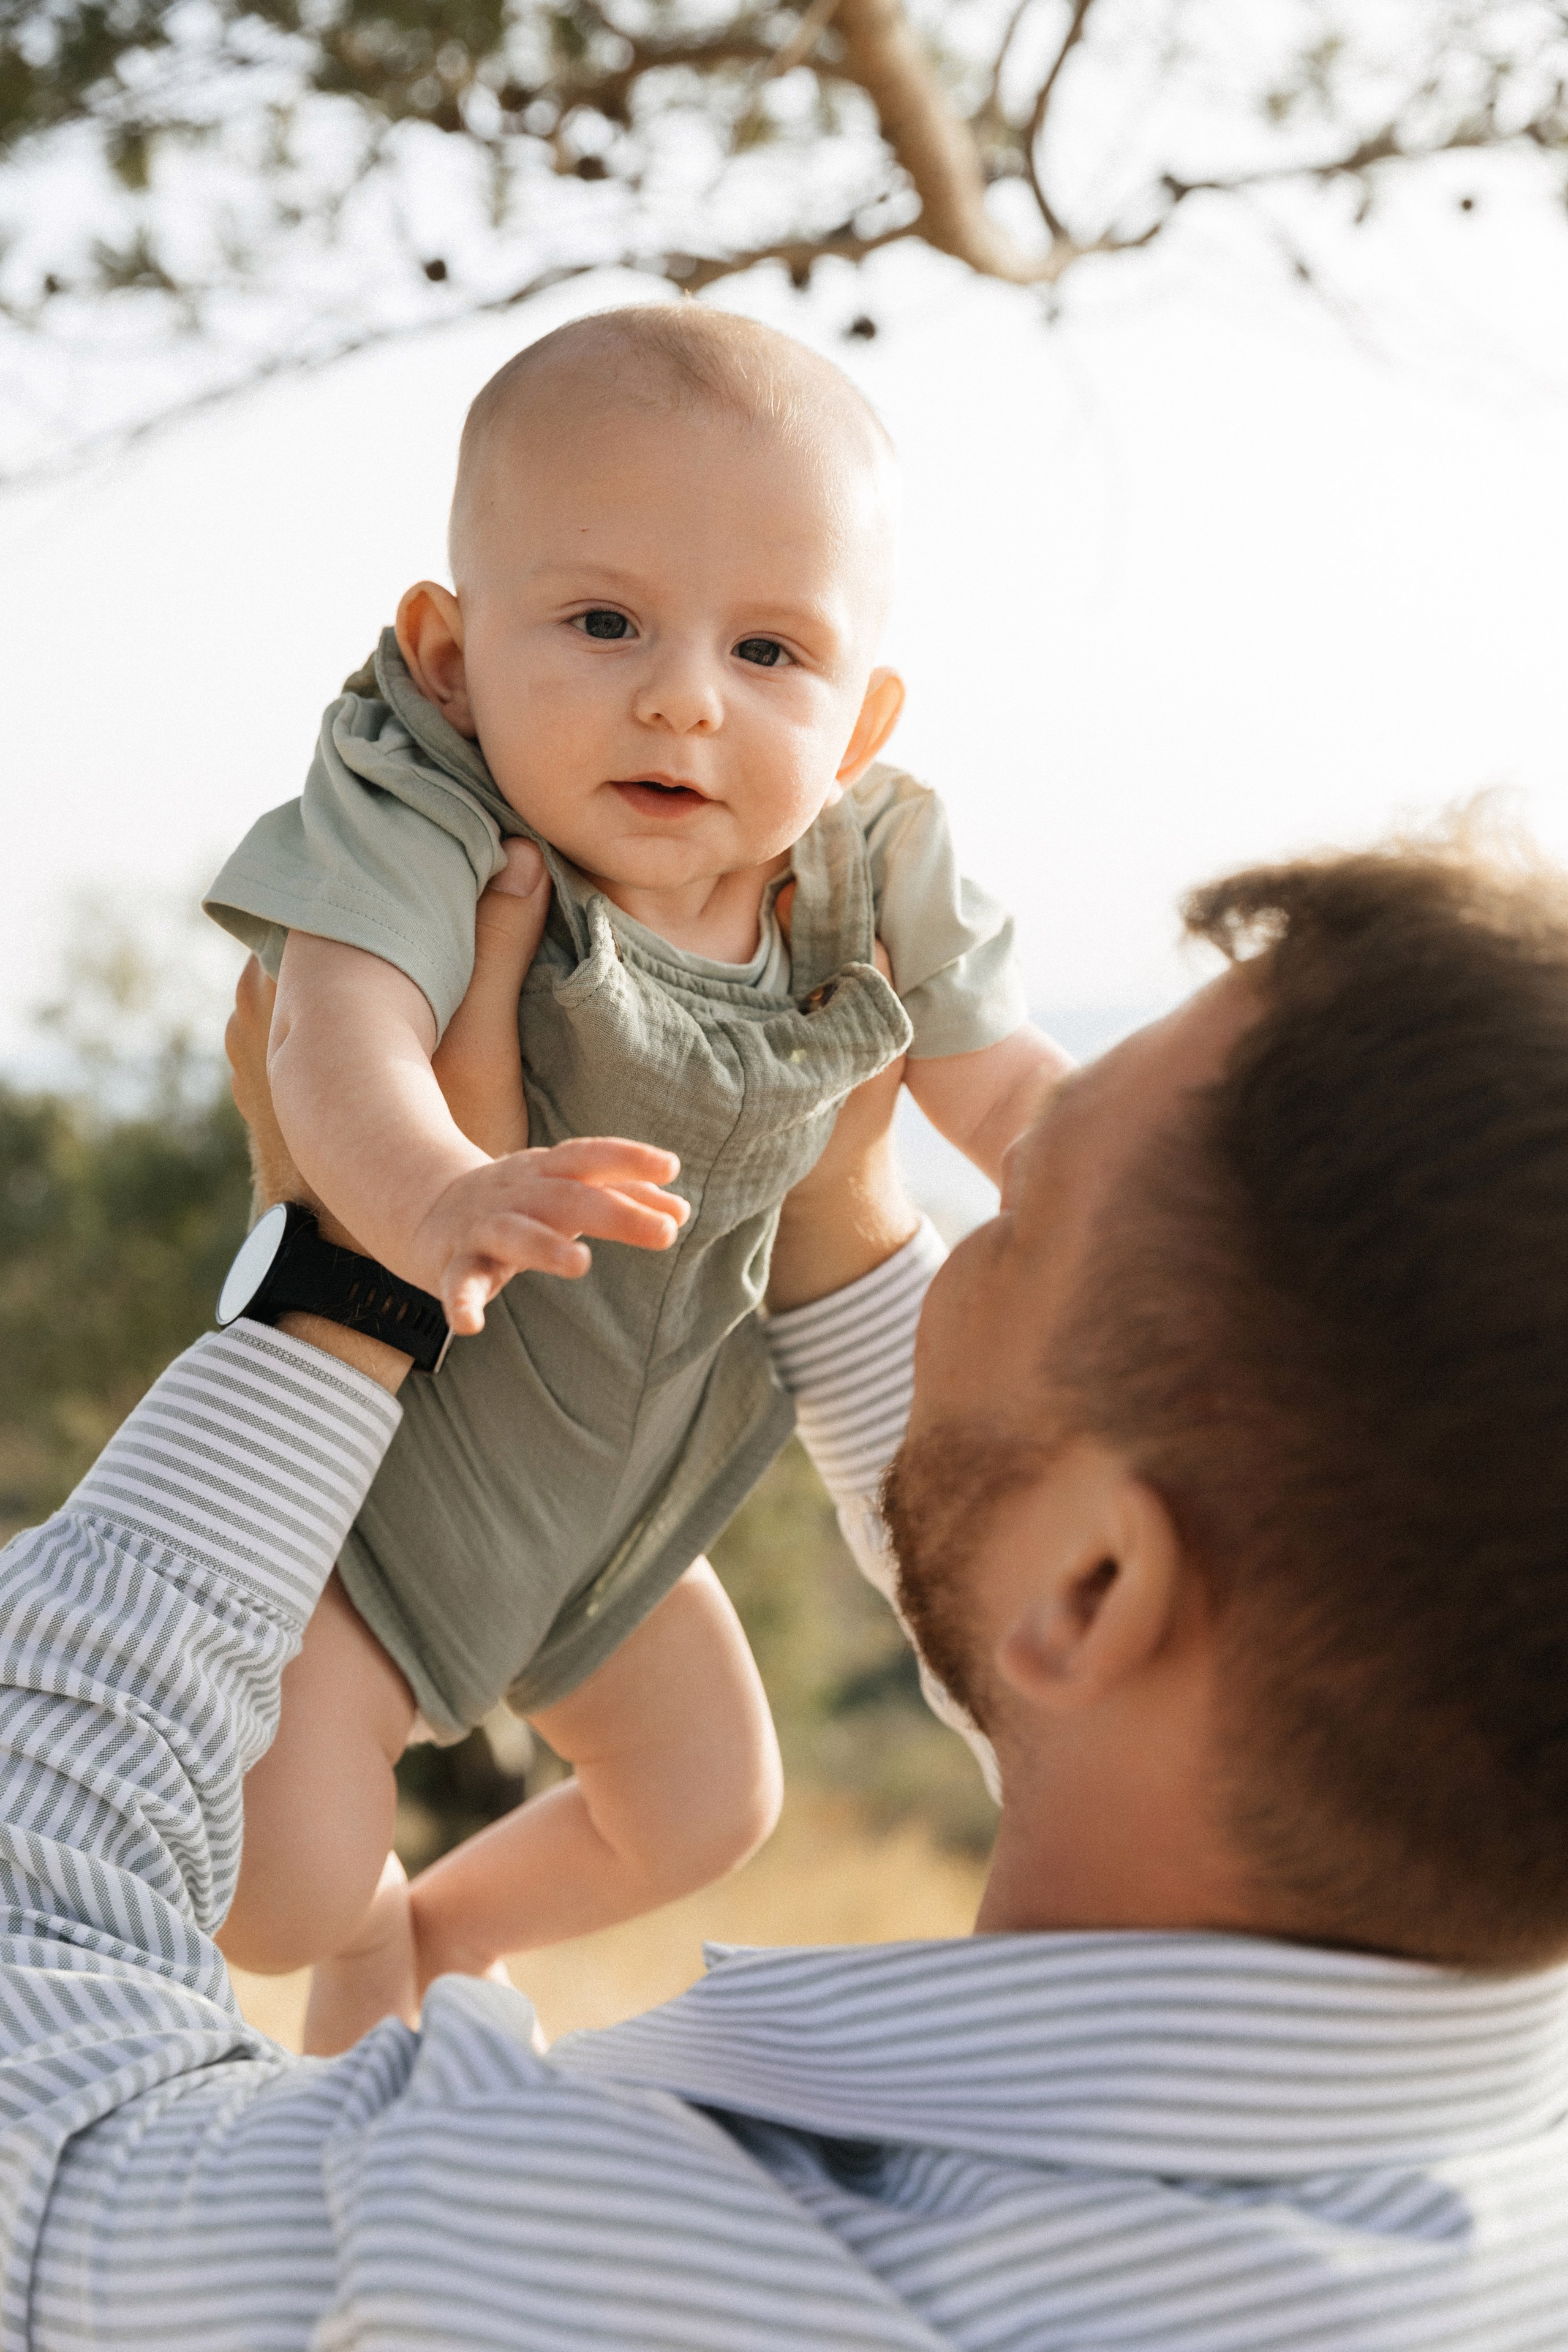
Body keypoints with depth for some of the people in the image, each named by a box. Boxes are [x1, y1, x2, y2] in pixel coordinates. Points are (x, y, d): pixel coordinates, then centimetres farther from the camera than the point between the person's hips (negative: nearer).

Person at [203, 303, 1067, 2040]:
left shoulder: (870, 887, -14)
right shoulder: (421, 832, -31)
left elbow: (1004, 1084, 0)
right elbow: (339, 1048, -48)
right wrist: (432, 1200, -70)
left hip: (613, 1485, 5)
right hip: (365, 1451, -5)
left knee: (709, 1808, 19)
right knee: (278, 1894, -14)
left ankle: (452, 1929, 49)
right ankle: (370, 1918, 24)